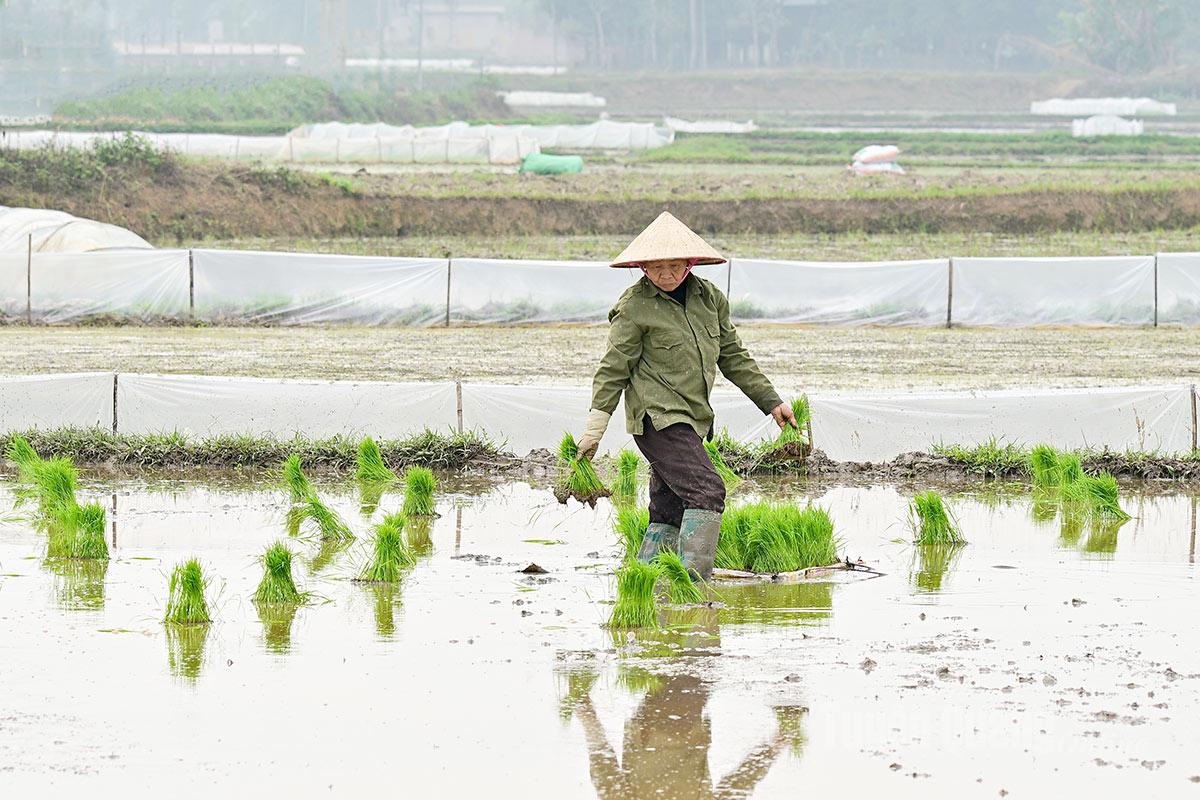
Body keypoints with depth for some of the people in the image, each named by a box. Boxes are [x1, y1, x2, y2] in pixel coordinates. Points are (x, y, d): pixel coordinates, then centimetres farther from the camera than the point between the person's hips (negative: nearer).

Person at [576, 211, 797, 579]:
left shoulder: (709, 298, 11)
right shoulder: (634, 307, -7)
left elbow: (733, 356, 20)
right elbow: (614, 368, -4)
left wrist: (771, 401, 20)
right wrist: (595, 426, -6)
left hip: (691, 420, 7)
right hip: (657, 417, -7)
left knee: (668, 511, 6)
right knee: (705, 490, -20)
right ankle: (694, 582, -25)